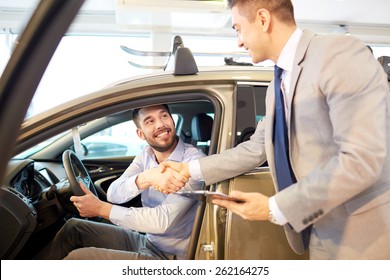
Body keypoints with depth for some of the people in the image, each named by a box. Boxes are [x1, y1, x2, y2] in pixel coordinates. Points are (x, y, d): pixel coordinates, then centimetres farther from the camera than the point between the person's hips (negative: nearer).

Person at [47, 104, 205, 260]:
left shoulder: (194, 160, -21)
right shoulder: (147, 155, 1)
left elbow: (163, 221, -27)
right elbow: (114, 194, -10)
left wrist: (101, 208, -19)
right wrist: (146, 178, -33)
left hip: (168, 257, -7)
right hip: (145, 240, 7)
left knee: (77, 257, -16)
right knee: (73, 227, 9)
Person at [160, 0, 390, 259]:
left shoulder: (341, 52, -17)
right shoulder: (278, 87, 10)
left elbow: (361, 159, -24)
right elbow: (255, 149, 15)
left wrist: (275, 209, -21)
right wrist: (191, 169, 10)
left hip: (364, 236, -7)